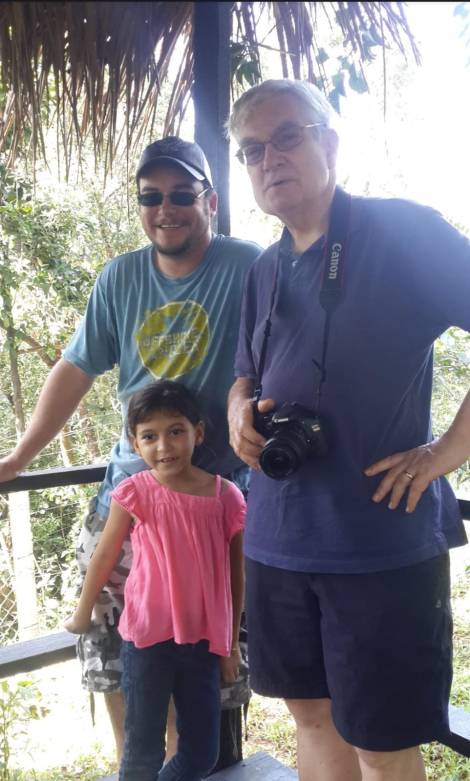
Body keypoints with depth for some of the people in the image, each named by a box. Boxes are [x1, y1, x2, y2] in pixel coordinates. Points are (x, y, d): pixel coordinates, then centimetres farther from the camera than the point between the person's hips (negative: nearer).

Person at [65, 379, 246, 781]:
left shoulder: (226, 496, -5)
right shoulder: (135, 493, -10)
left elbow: (236, 573, 3)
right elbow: (105, 557, 3)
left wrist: (232, 642, 9)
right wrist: (82, 615, 13)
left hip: (204, 640, 2)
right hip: (149, 638, -2)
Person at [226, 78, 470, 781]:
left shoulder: (405, 232, -9)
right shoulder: (266, 271, 12)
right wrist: (240, 410, 0)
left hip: (384, 537, -6)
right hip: (279, 536, 7)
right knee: (312, 711, 20)